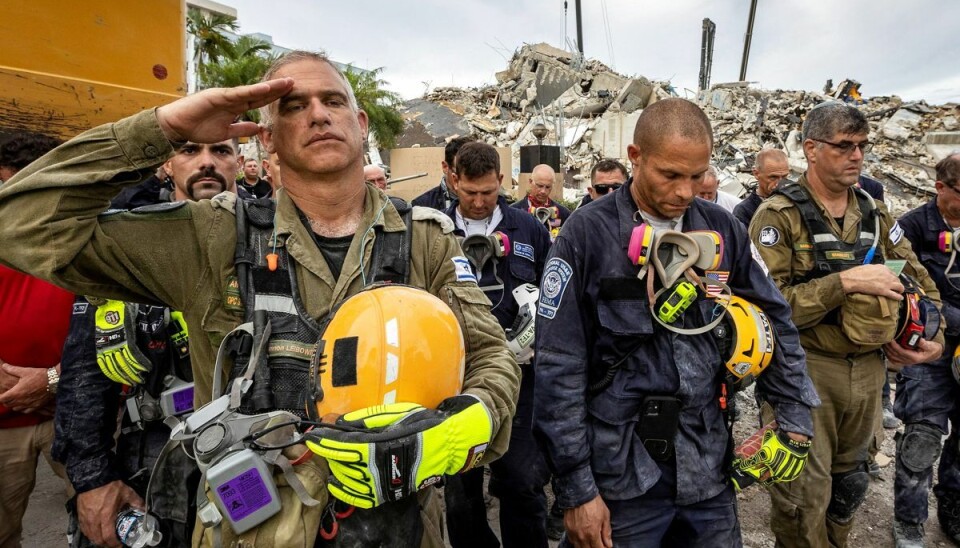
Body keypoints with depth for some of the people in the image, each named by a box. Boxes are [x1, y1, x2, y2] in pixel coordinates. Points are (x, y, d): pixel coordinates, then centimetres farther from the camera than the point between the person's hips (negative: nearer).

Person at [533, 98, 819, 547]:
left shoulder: (722, 230, 1)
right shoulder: (586, 236, -13)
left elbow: (775, 323, 13)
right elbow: (559, 370, -13)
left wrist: (795, 420, 8)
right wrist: (576, 489, -12)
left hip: (708, 471, 4)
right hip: (622, 476, -4)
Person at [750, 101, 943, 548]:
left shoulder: (875, 214, 9)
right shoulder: (779, 215, -12)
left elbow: (920, 281, 18)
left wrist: (934, 337, 4)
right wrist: (847, 281, -23)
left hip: (869, 372, 7)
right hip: (805, 371, -6)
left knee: (848, 486, 23)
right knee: (803, 500, 3)